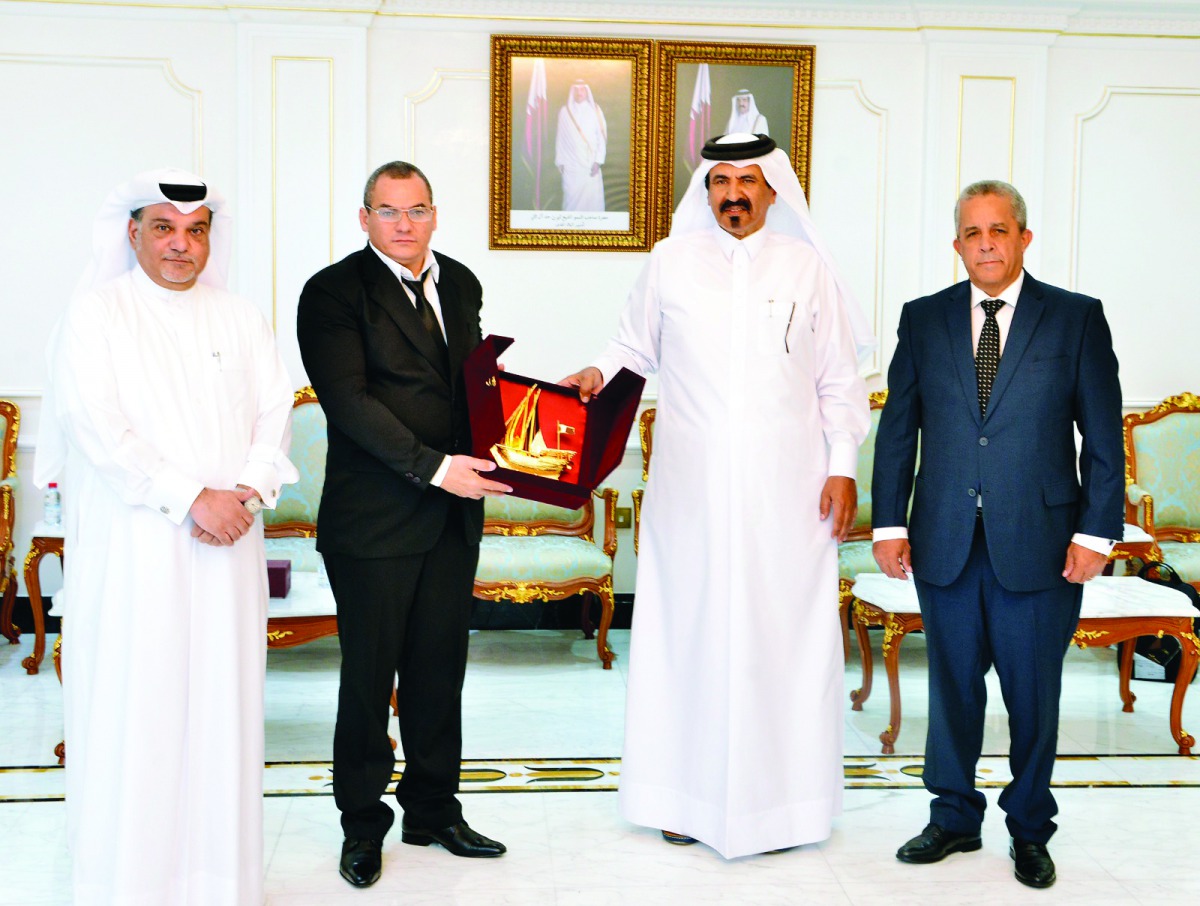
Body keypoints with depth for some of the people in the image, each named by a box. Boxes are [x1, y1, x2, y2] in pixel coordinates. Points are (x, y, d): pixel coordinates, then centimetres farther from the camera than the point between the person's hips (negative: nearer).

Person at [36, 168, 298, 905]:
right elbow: (98, 427, -10)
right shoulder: (96, 313, 0)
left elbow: (274, 411, 8)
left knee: (222, 698, 6)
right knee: (134, 702, -1)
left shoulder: (240, 318, 13)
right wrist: (192, 499, -15)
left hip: (227, 541, 4)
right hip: (133, 545, -4)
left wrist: (248, 492, -10)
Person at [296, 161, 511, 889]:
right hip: (374, 518, -5)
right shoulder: (334, 291, -8)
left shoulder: (461, 283, 12)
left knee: (441, 669, 12)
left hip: (454, 514, 5)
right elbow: (349, 399, -16)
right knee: (370, 674, 6)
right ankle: (363, 823, 22)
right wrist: (434, 467, -22)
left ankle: (433, 809, 27)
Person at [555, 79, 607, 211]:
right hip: (571, 164, 0)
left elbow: (602, 136, -1)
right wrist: (560, 161, 2)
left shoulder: (595, 111, 1)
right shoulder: (565, 111, 3)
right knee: (572, 196, -3)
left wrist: (598, 161, -9)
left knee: (592, 195, -4)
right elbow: (560, 137, 6)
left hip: (590, 163, 0)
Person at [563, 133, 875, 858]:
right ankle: (689, 792, 13)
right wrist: (598, 373, -7)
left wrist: (843, 467, 0)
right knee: (690, 626, 3)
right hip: (692, 487, 1)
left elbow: (838, 379, 6)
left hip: (787, 487, 0)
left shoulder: (809, 267, 6)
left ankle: (784, 791, 13)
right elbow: (636, 347, 14)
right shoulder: (670, 263, 7)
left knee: (784, 629, 1)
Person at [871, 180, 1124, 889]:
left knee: (1034, 696, 8)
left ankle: (1030, 830, 26)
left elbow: (1104, 436, 0)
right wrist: (890, 523, 2)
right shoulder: (924, 319, 7)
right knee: (953, 688, 11)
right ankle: (955, 818, 28)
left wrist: (1096, 533, -6)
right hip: (945, 544, 2)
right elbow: (898, 429, 8)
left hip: (1040, 548, -2)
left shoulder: (1077, 318, 1)